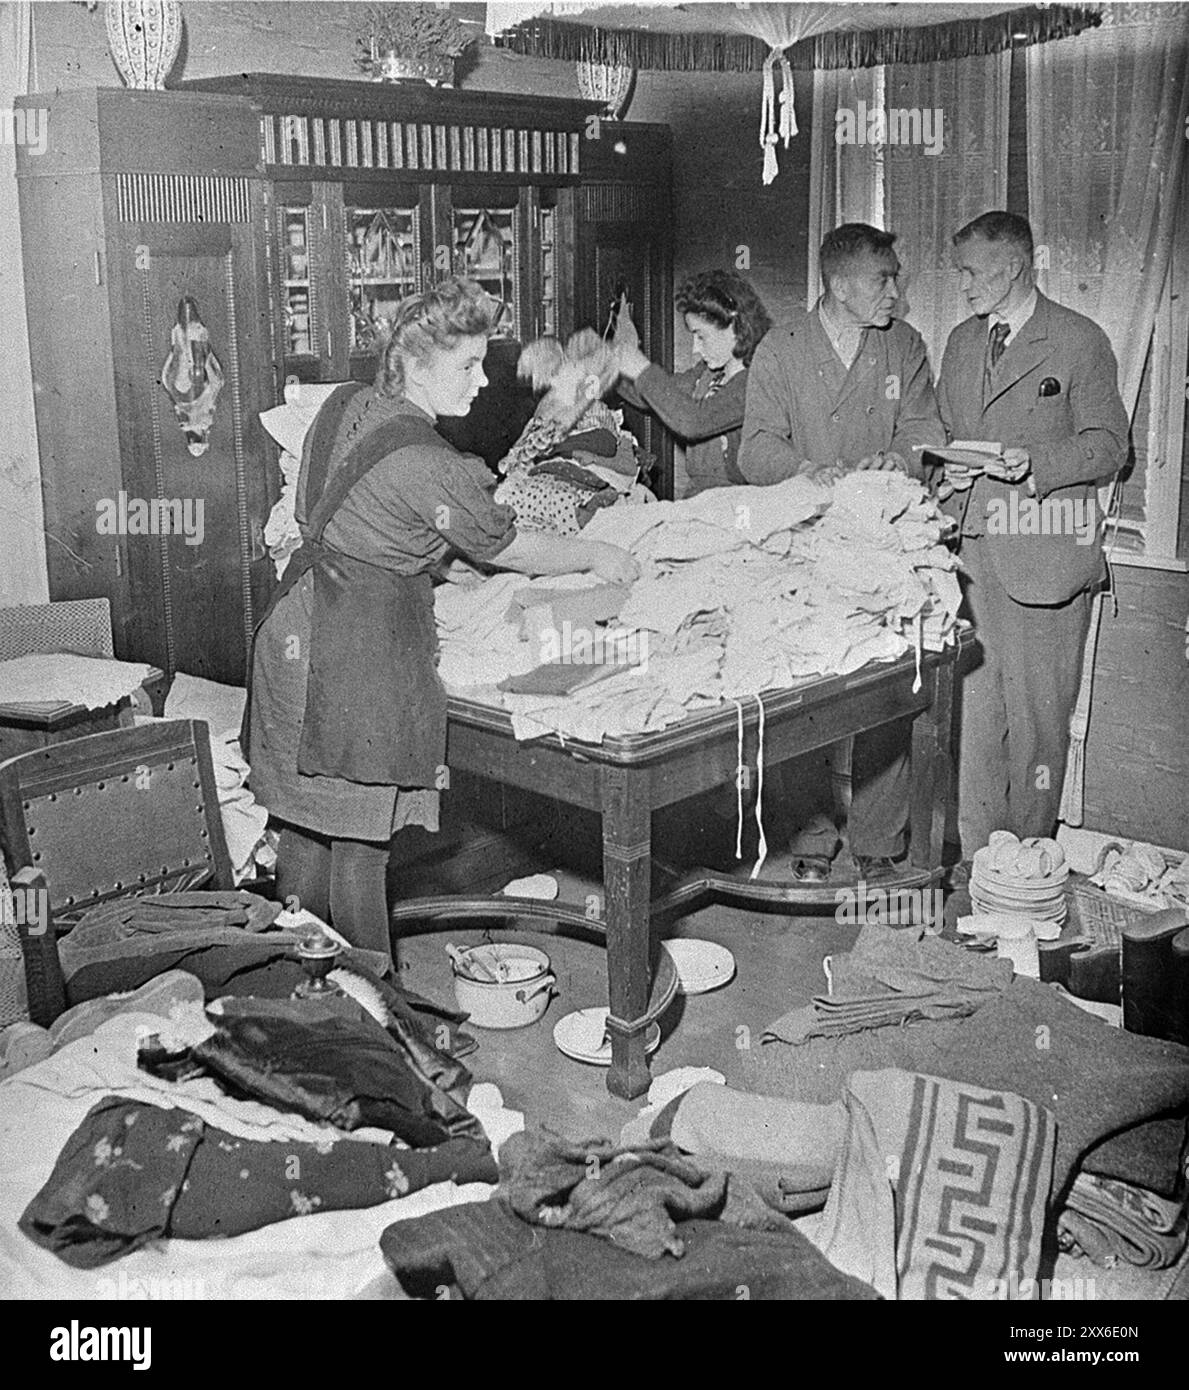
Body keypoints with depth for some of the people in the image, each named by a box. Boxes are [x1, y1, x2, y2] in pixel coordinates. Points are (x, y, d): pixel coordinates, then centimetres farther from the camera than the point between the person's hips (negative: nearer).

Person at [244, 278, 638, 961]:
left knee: (308, 824, 18)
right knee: (362, 841, 2)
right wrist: (596, 556, 9)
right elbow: (506, 550, -6)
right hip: (363, 651, -9)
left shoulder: (347, 401, 6)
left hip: (299, 622, 9)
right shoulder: (428, 465, -19)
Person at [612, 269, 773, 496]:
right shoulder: (708, 372, 14)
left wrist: (639, 365, -16)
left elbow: (692, 422, -25)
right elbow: (649, 397, 23)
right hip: (697, 499, 7)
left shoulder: (755, 382, -13)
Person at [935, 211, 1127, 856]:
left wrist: (1034, 462, -21)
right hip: (969, 552, 5)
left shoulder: (1081, 341, -3)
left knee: (1036, 716, 2)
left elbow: (1108, 445, -4)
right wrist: (948, 468, 0)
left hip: (1044, 555, -5)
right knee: (968, 708, 5)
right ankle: (972, 858, 16)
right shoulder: (961, 341, 16)